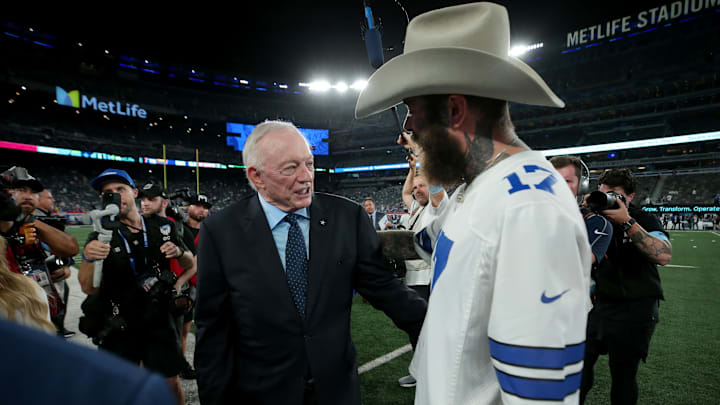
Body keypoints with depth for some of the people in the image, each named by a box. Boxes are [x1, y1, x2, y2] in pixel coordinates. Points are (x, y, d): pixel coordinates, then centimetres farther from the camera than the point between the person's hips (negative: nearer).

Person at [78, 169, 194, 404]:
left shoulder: (162, 227, 0)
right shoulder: (101, 237, -4)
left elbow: (189, 264, 9)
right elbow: (89, 288, -13)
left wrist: (178, 252, -12)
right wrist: (88, 258, -30)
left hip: (159, 320, 1)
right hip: (119, 328, 0)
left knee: (170, 384, 8)